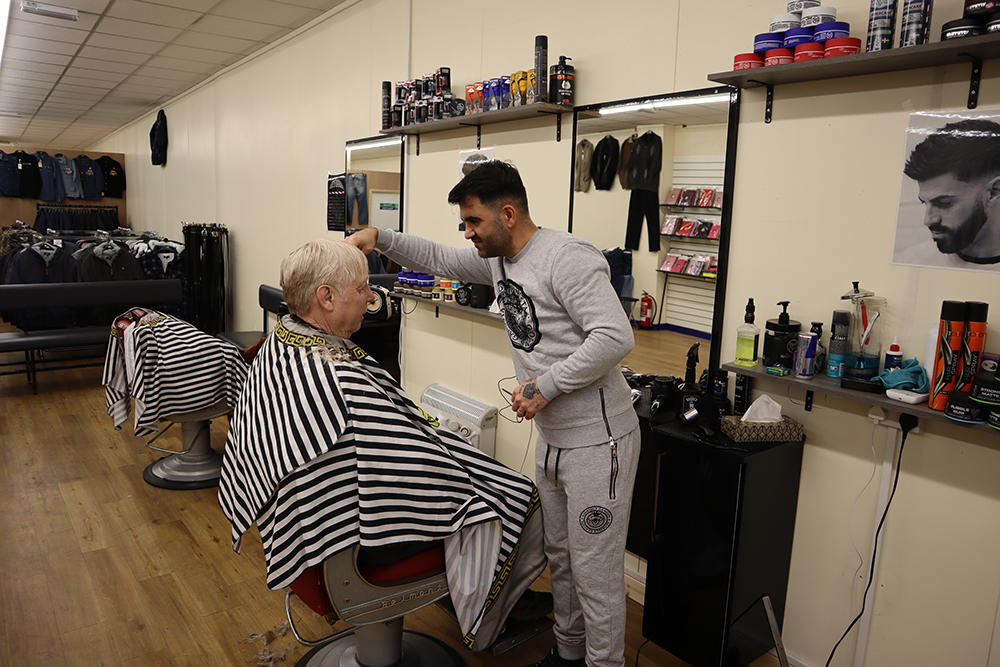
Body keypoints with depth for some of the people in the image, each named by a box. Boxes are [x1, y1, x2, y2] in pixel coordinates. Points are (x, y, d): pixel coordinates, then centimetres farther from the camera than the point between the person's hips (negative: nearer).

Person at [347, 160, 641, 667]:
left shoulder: (567, 258, -21)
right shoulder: (497, 259, 8)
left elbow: (616, 337, -28)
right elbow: (439, 259, 19)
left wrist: (546, 384, -25)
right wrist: (380, 238, 5)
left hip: (597, 441, -9)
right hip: (551, 439, 9)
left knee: (595, 569, 4)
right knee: (559, 557, 23)